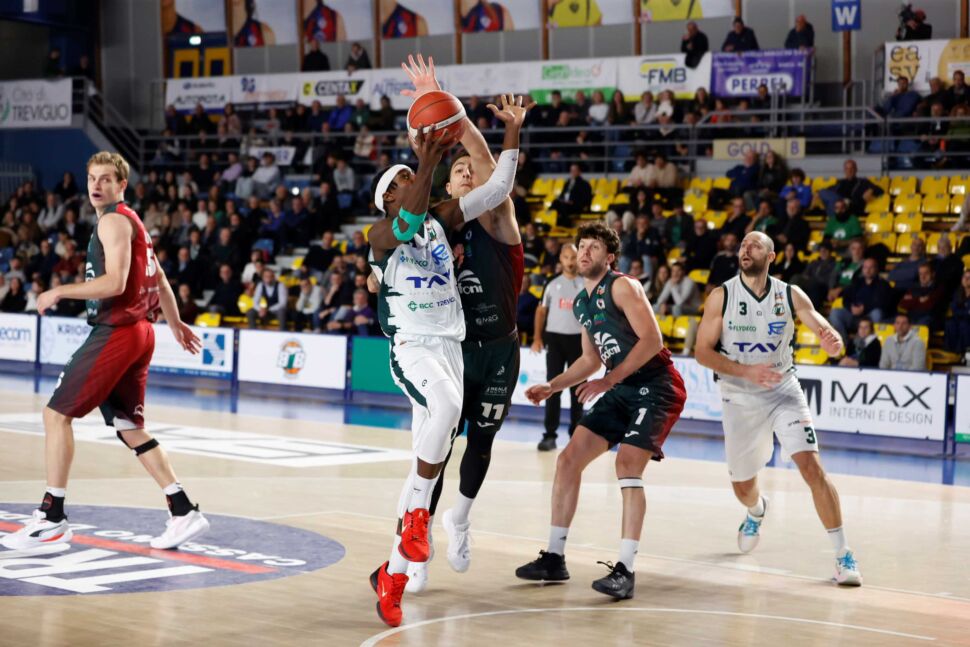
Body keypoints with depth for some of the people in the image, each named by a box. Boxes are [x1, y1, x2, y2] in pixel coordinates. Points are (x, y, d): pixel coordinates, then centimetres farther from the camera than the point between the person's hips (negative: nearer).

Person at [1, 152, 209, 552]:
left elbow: (114, 282, -22)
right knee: (129, 428, 12)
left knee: (57, 413, -6)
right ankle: (184, 513, 8)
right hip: (138, 331, 10)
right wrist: (175, 324, 33)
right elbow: (159, 280, 26)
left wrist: (60, 292, -14)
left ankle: (52, 518, -6)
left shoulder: (114, 220, -10)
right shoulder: (132, 221, 20)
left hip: (116, 332, -10)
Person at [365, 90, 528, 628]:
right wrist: (427, 163, -37)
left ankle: (392, 573, 15)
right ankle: (415, 513, -24)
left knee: (426, 469, 6)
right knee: (448, 405, -39)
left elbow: (496, 190, 9)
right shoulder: (382, 234, -4)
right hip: (412, 349, -6)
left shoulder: (441, 221, 14)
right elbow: (408, 226, -28)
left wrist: (512, 133, 0)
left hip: (449, 349, 6)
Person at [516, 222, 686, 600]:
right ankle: (554, 558, 10)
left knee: (627, 465, -23)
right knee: (568, 459, 3)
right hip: (620, 390, 9)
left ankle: (625, 570, -20)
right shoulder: (581, 303, 13)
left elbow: (652, 339, -21)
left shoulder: (623, 287, -13)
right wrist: (552, 387, 13)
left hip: (656, 387, -9)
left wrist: (610, 380, -24)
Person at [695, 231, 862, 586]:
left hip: (784, 392, -1)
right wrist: (746, 372, -24)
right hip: (740, 398, 1)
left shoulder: (790, 295, -5)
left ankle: (843, 554, -13)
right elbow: (703, 351, -10)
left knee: (811, 467, -19)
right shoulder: (721, 297, -8)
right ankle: (757, 511, 52)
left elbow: (826, 333, -9)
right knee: (743, 487, 12)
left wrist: (833, 341, -35)